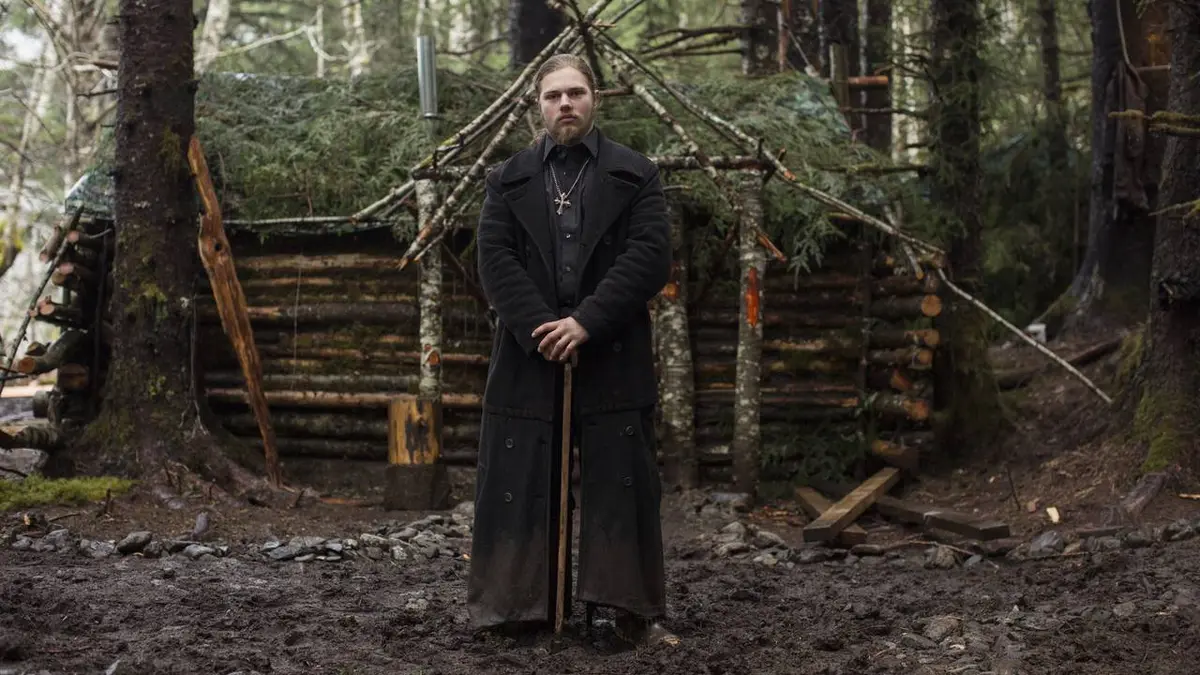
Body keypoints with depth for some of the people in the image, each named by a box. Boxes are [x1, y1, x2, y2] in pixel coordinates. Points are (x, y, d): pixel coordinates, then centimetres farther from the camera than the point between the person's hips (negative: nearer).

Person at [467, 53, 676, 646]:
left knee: (621, 484, 1)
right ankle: (518, 606, 14)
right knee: (521, 486, 3)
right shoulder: (508, 180, 11)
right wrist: (541, 329, -14)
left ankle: (633, 610, 8)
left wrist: (587, 321, -15)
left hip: (612, 357, -1)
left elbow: (651, 256, -5)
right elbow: (495, 260, 0)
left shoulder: (636, 174, 6)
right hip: (529, 356, 1)